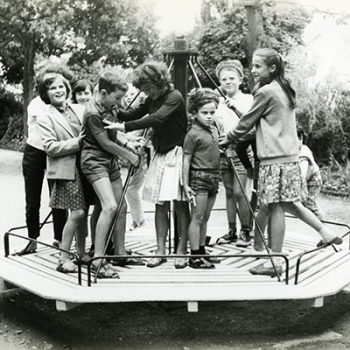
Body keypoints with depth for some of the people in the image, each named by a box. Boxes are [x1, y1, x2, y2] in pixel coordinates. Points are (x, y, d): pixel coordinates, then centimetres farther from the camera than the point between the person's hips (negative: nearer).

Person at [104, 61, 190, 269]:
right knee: (160, 203, 5)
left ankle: (182, 250, 9)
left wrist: (125, 126, -31)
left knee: (180, 203, -2)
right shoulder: (153, 99, 10)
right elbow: (136, 114, 15)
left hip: (177, 154, -7)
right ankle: (160, 251, 12)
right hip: (160, 155, 7)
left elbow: (157, 118, -28)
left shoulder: (174, 97, -14)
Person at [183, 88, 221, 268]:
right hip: (199, 179, -7)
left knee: (205, 218, 13)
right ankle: (194, 257, 4)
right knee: (197, 218, -3)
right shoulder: (193, 134, -11)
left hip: (213, 178, 7)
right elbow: (186, 160, -11)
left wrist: (217, 178, 18)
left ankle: (202, 251, 23)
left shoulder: (214, 129, 12)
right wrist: (186, 184, -13)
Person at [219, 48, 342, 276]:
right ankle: (325, 232, 21)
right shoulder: (284, 90, 17)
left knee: (274, 207, -4)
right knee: (288, 203, 19)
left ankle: (275, 261, 3)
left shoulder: (266, 91, -10)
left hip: (274, 159, -9)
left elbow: (247, 122, -3)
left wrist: (228, 139, 11)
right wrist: (238, 138, 24)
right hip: (289, 156, 9)